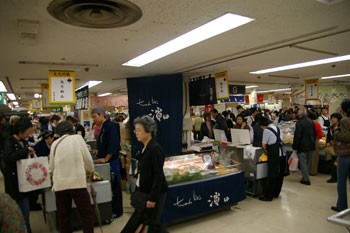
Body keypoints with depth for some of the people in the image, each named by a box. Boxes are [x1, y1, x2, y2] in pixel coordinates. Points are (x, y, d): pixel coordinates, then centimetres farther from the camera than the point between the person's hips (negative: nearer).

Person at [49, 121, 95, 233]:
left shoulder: (55, 143, 10)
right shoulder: (77, 138, 3)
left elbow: (51, 167, 16)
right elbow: (88, 159, 3)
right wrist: (90, 170, 23)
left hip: (59, 184, 3)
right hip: (77, 181, -3)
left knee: (63, 216, 15)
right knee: (87, 214, 7)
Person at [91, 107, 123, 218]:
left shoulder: (111, 126, -17)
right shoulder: (103, 127, 13)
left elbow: (113, 145, -23)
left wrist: (105, 159, -20)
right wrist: (99, 151, 12)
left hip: (112, 161, -9)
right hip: (105, 160, 9)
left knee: (114, 186, 1)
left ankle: (117, 211, 13)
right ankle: (111, 208, 29)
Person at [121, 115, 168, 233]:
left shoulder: (155, 149, -20)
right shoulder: (145, 148, 6)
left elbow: (158, 176, -22)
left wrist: (153, 198, -21)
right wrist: (138, 191, 16)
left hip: (154, 193, -8)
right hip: (144, 191, 8)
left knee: (153, 222, 6)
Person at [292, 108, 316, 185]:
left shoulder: (299, 122, -17)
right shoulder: (311, 122, 7)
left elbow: (297, 136, -18)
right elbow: (314, 134, 14)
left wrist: (295, 147, -12)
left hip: (302, 147, -7)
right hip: (311, 146, 8)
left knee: (303, 163, 0)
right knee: (307, 163, 17)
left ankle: (306, 179, 1)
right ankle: (305, 177, 27)